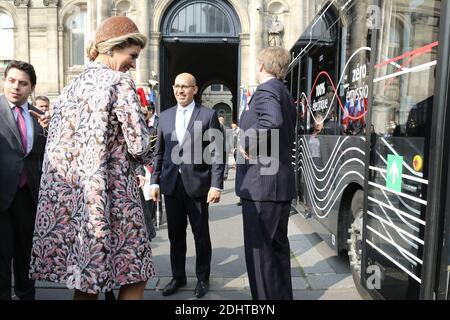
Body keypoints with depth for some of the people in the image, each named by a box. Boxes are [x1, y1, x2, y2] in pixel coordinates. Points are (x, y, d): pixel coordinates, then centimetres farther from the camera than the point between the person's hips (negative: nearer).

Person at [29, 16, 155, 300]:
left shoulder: (70, 88, 14)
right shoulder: (120, 83, -7)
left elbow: (55, 149, 14)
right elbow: (139, 146, -12)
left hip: (68, 198, 8)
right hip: (111, 198, -7)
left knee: (85, 282, 15)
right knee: (134, 278, 6)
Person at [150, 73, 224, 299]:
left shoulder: (208, 115, -2)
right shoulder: (165, 116, 10)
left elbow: (218, 153, -6)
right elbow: (159, 152, 11)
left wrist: (216, 185, -12)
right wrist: (155, 182, 5)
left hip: (197, 184, -3)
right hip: (171, 185, 4)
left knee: (201, 235, 10)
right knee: (175, 235, 13)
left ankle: (202, 278, 29)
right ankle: (178, 277, 31)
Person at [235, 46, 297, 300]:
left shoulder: (266, 90, -11)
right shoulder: (285, 94, 18)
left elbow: (273, 120, -32)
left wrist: (247, 142, -19)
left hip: (261, 183, -10)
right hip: (282, 183, 10)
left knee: (259, 250, -1)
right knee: (278, 246, 18)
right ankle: (282, 296, 30)